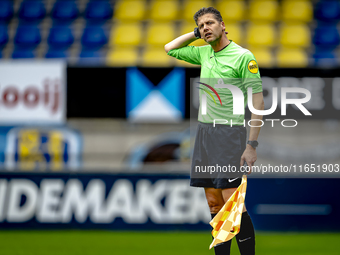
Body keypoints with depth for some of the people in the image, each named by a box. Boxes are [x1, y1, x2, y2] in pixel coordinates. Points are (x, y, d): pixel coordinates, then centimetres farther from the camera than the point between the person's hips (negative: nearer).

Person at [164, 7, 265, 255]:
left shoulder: (243, 56, -7)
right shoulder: (204, 53, 13)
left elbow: (258, 101, -9)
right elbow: (169, 49, 29)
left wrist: (252, 145, -15)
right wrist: (195, 33, 15)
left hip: (230, 132, -7)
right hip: (205, 130, 7)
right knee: (214, 204, 5)